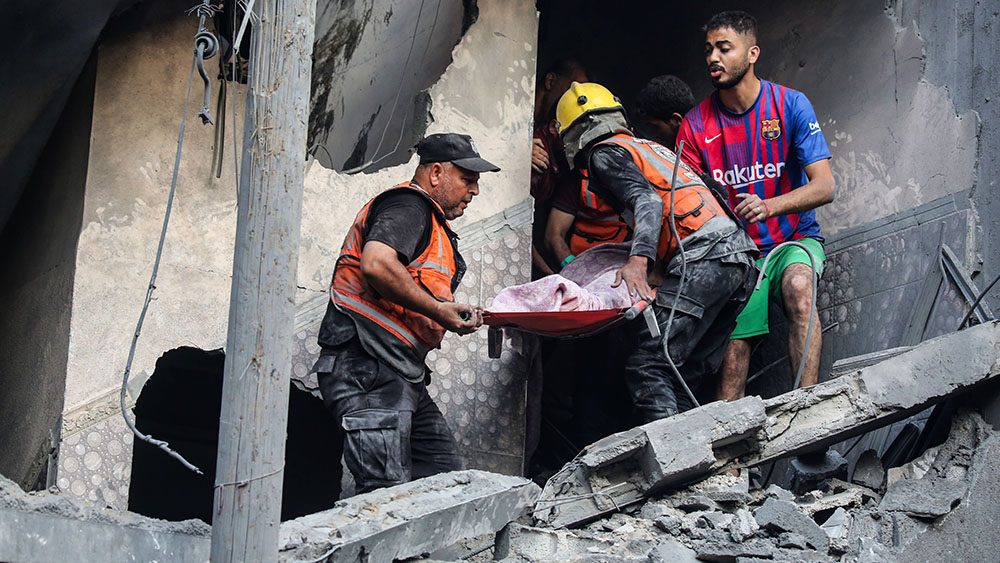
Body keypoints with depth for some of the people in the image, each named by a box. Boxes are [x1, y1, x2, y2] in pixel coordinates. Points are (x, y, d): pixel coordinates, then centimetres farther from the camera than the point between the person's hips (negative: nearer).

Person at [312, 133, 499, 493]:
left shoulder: (431, 221, 27)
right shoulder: (408, 206, -6)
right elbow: (376, 264, -25)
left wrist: (460, 316, 8)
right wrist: (438, 309, -17)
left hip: (400, 375, 11)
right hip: (367, 368, -11)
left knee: (445, 474, 8)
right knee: (387, 493, -16)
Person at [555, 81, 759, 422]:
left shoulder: (603, 153, 7)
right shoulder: (649, 147, 33)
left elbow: (647, 200, -11)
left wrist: (638, 261, -24)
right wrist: (658, 268, 28)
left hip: (702, 259, -8)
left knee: (647, 368, -12)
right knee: (682, 377, 8)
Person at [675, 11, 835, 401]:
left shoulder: (790, 105, -6)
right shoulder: (696, 124, 0)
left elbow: (824, 186, -13)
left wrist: (769, 206, -32)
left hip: (794, 240, -2)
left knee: (798, 286, -33)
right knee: (734, 342, -15)